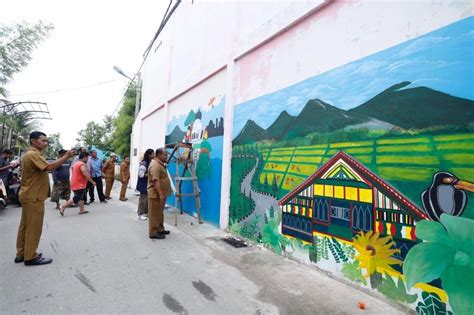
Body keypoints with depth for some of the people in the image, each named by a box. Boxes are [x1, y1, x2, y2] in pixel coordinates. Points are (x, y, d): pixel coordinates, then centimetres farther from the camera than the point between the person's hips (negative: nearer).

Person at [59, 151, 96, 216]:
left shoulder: (76, 163, 15)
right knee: (76, 199, -5)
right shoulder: (82, 164, -16)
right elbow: (86, 175, -23)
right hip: (79, 185, -10)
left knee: (81, 197, 14)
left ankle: (82, 210, 17)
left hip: (75, 184, 10)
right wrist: (92, 182, -15)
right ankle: (63, 207, -3)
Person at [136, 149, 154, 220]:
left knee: (148, 198, 13)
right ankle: (140, 214, 9)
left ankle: (146, 213, 25)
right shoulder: (144, 164, -18)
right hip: (144, 184, -8)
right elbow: (141, 175, -19)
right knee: (143, 198, -1)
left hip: (149, 183, 8)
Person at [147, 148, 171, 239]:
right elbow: (156, 181, -26)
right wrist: (160, 194, -27)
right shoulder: (155, 165, -19)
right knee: (155, 214, -1)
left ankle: (160, 229, 29)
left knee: (160, 213, 18)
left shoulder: (160, 164, 15)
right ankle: (153, 233, 8)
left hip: (161, 194, 10)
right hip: (156, 194, -10)